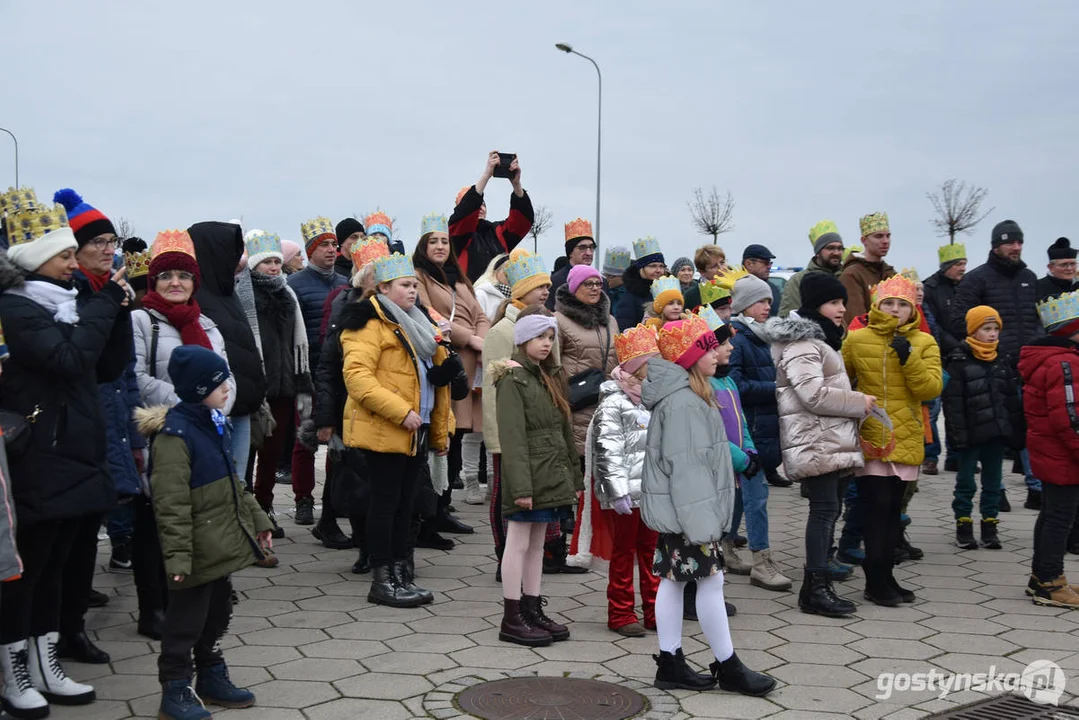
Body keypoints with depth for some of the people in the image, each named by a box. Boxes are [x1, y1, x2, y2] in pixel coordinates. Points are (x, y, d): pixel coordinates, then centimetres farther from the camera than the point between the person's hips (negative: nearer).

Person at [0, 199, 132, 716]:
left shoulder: (63, 304, 14)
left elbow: (108, 369, 13)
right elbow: (70, 358, -24)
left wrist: (117, 312, 1)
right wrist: (105, 305, -16)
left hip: (75, 459, 8)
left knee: (53, 565, 14)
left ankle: (45, 668, 24)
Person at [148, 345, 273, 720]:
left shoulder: (214, 423, 10)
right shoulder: (174, 436, -20)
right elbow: (171, 505, -24)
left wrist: (258, 520, 19)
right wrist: (177, 556, -26)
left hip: (223, 545, 9)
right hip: (197, 552, -9)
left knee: (218, 613, 19)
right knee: (186, 620, 2)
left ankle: (212, 677, 34)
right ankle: (175, 690, 14)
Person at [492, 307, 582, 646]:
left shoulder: (549, 379, 16)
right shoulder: (512, 379, -10)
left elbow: (564, 432, 19)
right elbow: (512, 437, -17)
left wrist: (574, 478, 16)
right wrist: (521, 486, -23)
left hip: (551, 476, 8)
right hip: (527, 477, -8)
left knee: (537, 543, 13)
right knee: (519, 543, -2)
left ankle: (533, 611, 20)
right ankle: (512, 619, 4)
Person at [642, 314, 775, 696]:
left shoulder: (689, 396, 13)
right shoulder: (683, 402, -20)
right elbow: (685, 465, -24)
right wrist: (701, 520, -23)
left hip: (674, 509, 10)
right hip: (686, 508, -10)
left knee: (674, 580, 11)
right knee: (710, 580, -2)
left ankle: (670, 665, 17)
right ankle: (727, 668, 8)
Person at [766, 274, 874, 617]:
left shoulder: (819, 338, 22)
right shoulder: (801, 343, -13)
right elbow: (814, 395, -22)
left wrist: (856, 402, 19)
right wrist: (859, 403, -13)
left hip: (833, 440, 10)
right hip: (815, 441, -10)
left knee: (829, 508, 10)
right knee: (825, 509, -12)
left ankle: (819, 584, 16)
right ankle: (815, 589, -9)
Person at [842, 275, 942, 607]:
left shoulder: (924, 343, 4)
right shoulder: (856, 340, 1)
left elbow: (931, 389, -8)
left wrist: (909, 358, -17)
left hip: (905, 439, 2)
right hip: (868, 438, -2)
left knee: (893, 508, 10)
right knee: (877, 507, -7)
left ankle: (884, 576, 21)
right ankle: (876, 581, 1)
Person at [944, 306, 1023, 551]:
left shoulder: (1003, 362, 9)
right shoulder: (959, 361, -7)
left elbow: (1013, 399, 12)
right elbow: (953, 402, -10)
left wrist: (1016, 432, 7)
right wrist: (958, 433, -15)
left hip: (997, 433, 5)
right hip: (971, 434, -4)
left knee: (993, 482, 11)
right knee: (966, 482, 5)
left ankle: (989, 526, 20)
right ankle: (963, 526, 14)